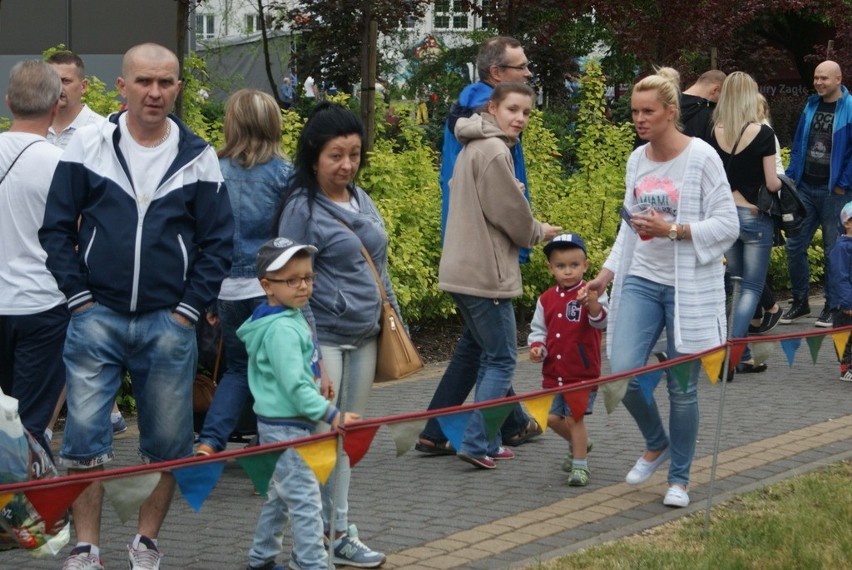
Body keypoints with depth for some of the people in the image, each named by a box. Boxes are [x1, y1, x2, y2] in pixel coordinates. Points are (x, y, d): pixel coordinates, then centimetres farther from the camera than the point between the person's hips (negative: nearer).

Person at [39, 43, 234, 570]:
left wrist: (189, 308, -3)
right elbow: (57, 228, 4)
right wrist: (78, 297, -3)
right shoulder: (89, 146, 1)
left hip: (168, 323, 1)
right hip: (96, 315, -1)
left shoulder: (198, 158, 3)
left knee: (168, 444, 6)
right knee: (84, 438, -4)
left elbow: (218, 243, 6)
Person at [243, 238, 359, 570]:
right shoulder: (280, 330, -21)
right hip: (286, 427, -11)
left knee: (280, 496, 19)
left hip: (286, 424, 11)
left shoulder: (292, 319, 11)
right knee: (305, 499, -8)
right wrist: (330, 415, -27)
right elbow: (294, 384, -27)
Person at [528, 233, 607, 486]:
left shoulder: (590, 294, -10)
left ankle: (580, 465, 9)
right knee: (552, 418, 10)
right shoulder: (547, 299, 5)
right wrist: (537, 347, -6)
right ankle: (579, 443, 37)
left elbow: (601, 321, -26)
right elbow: (538, 330, 15)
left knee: (574, 417, -5)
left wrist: (592, 304, -47)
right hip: (554, 372, 5)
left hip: (582, 372, -5)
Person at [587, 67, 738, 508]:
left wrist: (672, 230, -20)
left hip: (688, 287, -5)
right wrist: (607, 273, 8)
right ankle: (656, 444, 20)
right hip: (641, 281, 5)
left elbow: (727, 225, -10)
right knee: (623, 373, -9)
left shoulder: (701, 157, -10)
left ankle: (679, 478, 19)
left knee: (681, 388, 1)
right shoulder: (637, 160, 8)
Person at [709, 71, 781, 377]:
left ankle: (743, 356, 18)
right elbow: (771, 183, -12)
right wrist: (781, 183, 10)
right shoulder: (762, 133, -13)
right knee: (752, 287, 2)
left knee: (736, 283, 17)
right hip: (755, 215, -5)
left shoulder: (716, 133, 0)